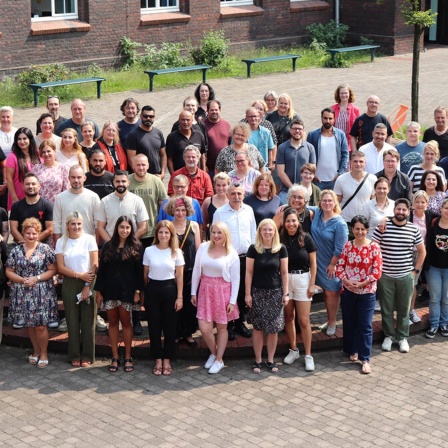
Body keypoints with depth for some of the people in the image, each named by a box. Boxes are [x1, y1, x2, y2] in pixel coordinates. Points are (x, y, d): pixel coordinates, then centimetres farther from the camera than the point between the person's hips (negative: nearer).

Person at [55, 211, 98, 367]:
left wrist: (87, 285, -9)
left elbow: (95, 264, -4)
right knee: (72, 321, 3)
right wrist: (79, 275, -12)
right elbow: (60, 268, 0)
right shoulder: (61, 242, 4)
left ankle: (87, 356, 9)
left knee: (87, 321, 1)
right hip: (70, 284, 2)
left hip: (88, 284, -2)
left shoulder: (89, 239, -1)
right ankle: (74, 356, 11)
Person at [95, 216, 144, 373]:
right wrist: (99, 291, 2)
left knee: (126, 322, 3)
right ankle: (115, 358, 12)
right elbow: (101, 269, 6)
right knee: (113, 322, 6)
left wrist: (138, 291, -9)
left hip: (127, 290, -2)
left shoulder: (136, 247, 0)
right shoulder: (108, 246, 6)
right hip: (110, 289, 2)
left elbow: (139, 271, -2)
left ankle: (128, 358, 11)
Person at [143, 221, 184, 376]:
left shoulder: (176, 252, -1)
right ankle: (158, 361, 16)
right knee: (154, 326, 5)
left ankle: (167, 361, 16)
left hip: (170, 289, -1)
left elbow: (179, 276, 0)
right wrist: (144, 293, 4)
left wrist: (179, 297, -3)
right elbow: (145, 274, 6)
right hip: (153, 289, 1)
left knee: (170, 327, 5)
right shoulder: (149, 251, 1)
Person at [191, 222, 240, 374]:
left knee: (222, 327, 8)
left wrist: (233, 301, -7)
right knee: (204, 328, -3)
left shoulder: (232, 254, -6)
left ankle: (219, 360, 22)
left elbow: (235, 279, -4)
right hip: (205, 290, 2)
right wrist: (193, 292, 6)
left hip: (223, 291, -2)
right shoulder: (203, 247, 0)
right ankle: (213, 353, 25)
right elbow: (196, 271, 5)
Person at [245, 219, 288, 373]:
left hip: (275, 292, 1)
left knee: (273, 328, 4)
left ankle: (271, 360, 16)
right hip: (258, 292, -1)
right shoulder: (253, 249, -4)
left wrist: (285, 293, 0)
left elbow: (284, 272, 3)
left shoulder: (281, 249, -1)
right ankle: (258, 360, 14)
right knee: (258, 327, 4)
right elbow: (249, 272, -2)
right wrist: (248, 294, -4)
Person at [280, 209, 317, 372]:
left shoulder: (306, 238, -6)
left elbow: (313, 263, -2)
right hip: (285, 280, 2)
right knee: (288, 317, 10)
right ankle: (293, 350, 25)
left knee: (303, 320, -2)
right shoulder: (281, 239, -2)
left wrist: (312, 284, -5)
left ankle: (308, 355, 6)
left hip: (302, 279, -2)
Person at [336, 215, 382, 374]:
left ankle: (365, 359, 3)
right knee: (349, 323, 13)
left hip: (367, 292, -3)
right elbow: (340, 267, 1)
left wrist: (361, 284, -14)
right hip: (348, 291, 3)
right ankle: (352, 350, 31)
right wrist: (347, 281, -15)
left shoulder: (374, 247, -7)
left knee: (365, 326, -2)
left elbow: (377, 271, -9)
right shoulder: (347, 246, 1)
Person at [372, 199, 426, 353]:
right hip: (385, 276, -1)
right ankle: (388, 336, 23)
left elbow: (422, 251, 12)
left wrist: (416, 270, 7)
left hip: (406, 276, 1)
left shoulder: (414, 229, 0)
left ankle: (402, 337, 22)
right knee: (386, 309, 8)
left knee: (404, 310, 9)